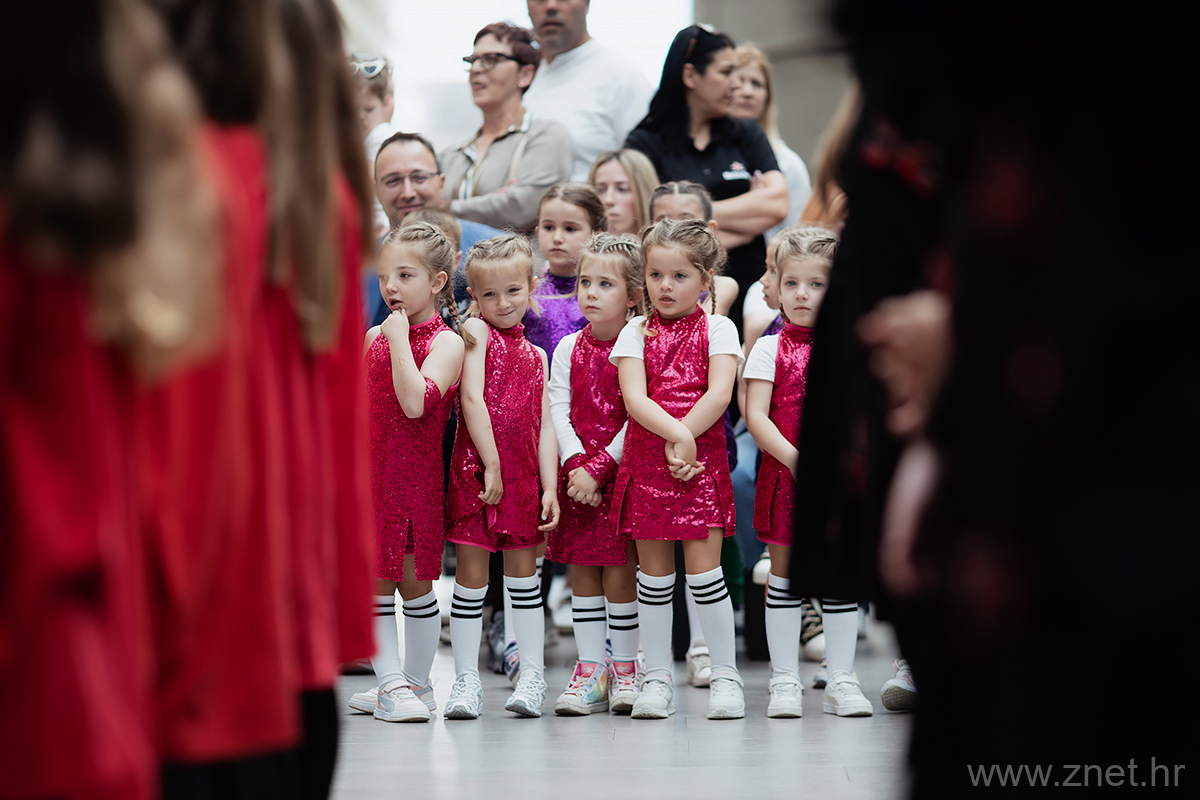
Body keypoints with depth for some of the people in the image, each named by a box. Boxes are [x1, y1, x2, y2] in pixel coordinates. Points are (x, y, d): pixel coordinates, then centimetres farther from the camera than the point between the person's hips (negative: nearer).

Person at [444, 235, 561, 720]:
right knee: (471, 574, -1)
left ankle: (532, 671, 16)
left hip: (523, 476, 4)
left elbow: (544, 425, 9)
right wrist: (491, 465, -17)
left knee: (522, 571, 9)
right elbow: (472, 398, -12)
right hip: (475, 472, -4)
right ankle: (466, 679, 4)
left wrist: (550, 487, 0)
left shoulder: (535, 355, 13)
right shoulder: (476, 331, -2)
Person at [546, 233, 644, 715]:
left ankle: (625, 669, 8)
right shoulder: (569, 348, 6)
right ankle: (590, 669, 11)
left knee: (620, 575, -3)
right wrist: (576, 464, -13)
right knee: (582, 572, 5)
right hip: (576, 472, 4)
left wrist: (599, 468, -16)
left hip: (623, 470, -4)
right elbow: (558, 411, 1)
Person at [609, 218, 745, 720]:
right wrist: (676, 435, -18)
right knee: (654, 574, 6)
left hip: (701, 462, -2)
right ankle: (657, 677, 13)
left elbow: (718, 395, -8)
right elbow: (635, 400, -5)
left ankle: (725, 674, 4)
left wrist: (680, 440, -15)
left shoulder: (717, 330, 4)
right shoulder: (636, 332, 7)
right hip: (645, 464, 2)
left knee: (703, 570, -5)